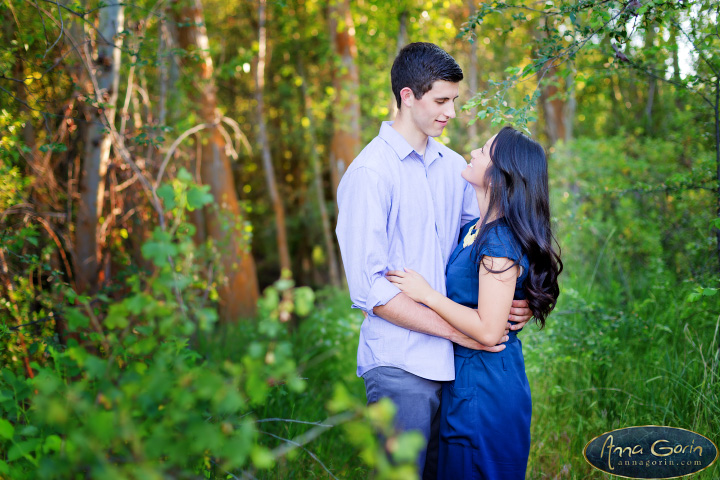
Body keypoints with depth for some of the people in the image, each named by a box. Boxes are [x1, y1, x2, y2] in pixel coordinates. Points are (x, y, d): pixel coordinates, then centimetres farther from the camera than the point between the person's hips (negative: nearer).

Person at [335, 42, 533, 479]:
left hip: (452, 361, 6)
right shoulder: (370, 173, -10)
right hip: (401, 365, -6)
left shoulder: (454, 167, 11)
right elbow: (370, 288, -15)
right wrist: (456, 329, -16)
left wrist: (513, 301, -3)